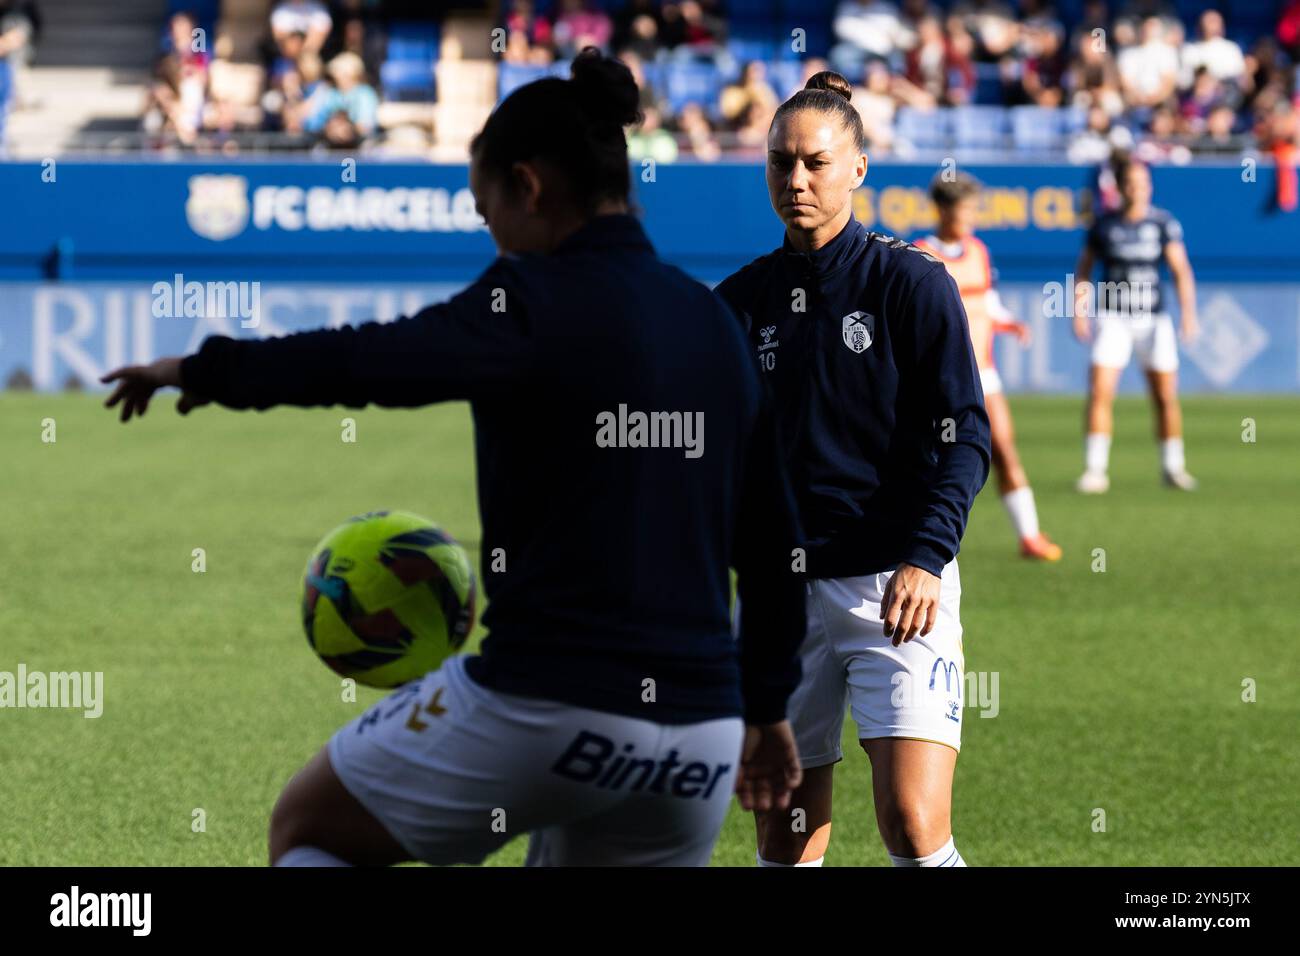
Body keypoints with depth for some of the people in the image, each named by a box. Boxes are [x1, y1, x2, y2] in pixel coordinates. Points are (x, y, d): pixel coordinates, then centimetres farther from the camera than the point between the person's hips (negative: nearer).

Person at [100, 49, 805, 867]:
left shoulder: (540, 303, -9)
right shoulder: (717, 323, 12)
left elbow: (367, 360, -25)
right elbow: (774, 543, 17)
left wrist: (203, 370, -12)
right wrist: (766, 703, 28)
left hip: (544, 706, -6)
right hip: (700, 736, 6)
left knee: (305, 827, 17)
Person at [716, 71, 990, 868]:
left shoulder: (912, 282, -1)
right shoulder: (742, 300, 10)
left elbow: (964, 436, -6)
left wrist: (926, 558, -19)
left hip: (897, 585, -4)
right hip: (779, 588, 4)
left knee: (915, 824, -17)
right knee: (785, 843, 4)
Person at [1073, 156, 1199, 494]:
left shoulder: (1164, 223, -1)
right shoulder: (1104, 225, 2)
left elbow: (1181, 270, -6)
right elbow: (1083, 269, 9)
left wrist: (1188, 313, -17)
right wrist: (1079, 311, -1)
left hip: (1153, 319, 0)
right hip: (1112, 318, 0)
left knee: (1166, 396, 2)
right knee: (1099, 392, -12)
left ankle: (1173, 466, 17)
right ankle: (1095, 469, -8)